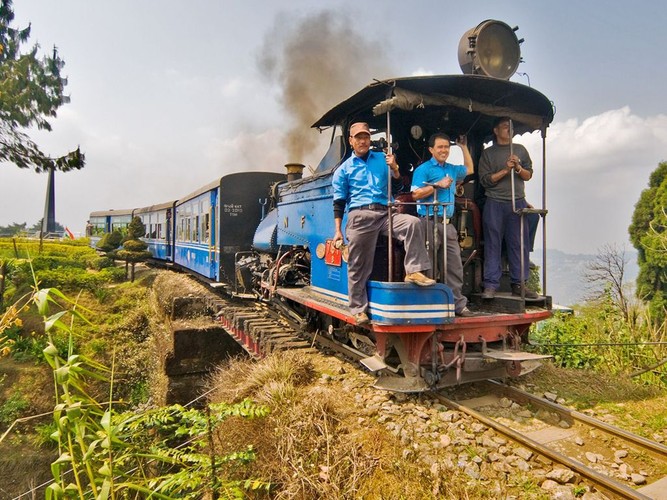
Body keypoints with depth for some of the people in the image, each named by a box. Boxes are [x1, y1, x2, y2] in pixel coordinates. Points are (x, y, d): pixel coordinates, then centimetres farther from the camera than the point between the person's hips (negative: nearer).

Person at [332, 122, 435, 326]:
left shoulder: (382, 159, 18)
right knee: (358, 266, -2)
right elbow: (339, 202, 11)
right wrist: (338, 231, 3)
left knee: (412, 222, -27)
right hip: (359, 216, -1)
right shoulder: (343, 169, 14)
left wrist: (394, 168, -12)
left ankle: (414, 271, -24)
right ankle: (359, 309, 9)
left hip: (384, 213, 2)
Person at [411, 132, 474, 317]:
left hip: (448, 223, 7)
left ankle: (458, 304, 13)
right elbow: (415, 194, -12)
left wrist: (464, 147, 35)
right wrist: (438, 185, -13)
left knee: (454, 266, 6)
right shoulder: (423, 169, -2)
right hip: (430, 223, -7)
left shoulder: (452, 169, 21)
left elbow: (469, 169, 41)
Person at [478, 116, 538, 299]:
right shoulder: (488, 153, 8)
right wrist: (505, 170, -10)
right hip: (495, 203, -3)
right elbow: (485, 179, -2)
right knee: (493, 244, -3)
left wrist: (518, 168, -4)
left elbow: (528, 175, 14)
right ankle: (491, 286, -1)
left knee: (519, 244, 1)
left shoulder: (520, 150, 18)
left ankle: (518, 284, 9)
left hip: (518, 203, 3)